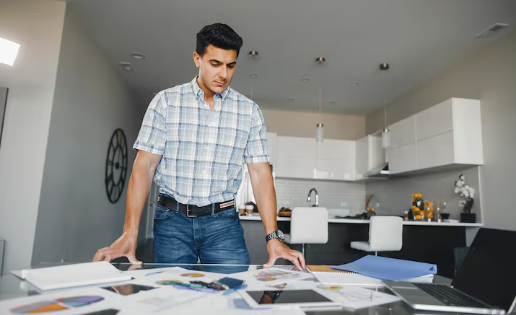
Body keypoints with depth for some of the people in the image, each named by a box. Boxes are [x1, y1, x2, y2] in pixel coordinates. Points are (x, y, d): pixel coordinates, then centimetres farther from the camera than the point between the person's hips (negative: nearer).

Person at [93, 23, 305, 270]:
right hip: (172, 219, 0)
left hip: (223, 221, 1)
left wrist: (273, 237, -10)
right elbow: (144, 165, -4)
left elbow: (260, 173, -1)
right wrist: (130, 233, -14)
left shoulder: (249, 111, 2)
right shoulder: (165, 101, 0)